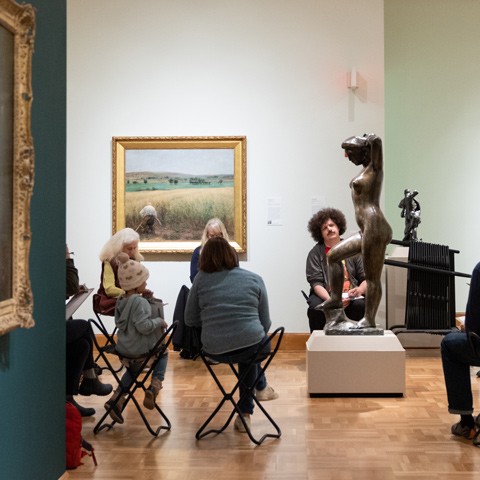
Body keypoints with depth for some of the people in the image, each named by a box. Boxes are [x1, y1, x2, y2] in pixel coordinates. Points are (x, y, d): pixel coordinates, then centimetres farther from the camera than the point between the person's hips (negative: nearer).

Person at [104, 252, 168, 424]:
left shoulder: (120, 300, 6)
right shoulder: (140, 302, -21)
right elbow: (144, 326, -27)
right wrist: (159, 321, -12)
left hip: (122, 347, 7)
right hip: (141, 348, -7)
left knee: (134, 368, 31)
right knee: (163, 354, 21)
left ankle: (117, 397, 14)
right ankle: (155, 383, -3)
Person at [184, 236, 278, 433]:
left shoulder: (201, 279, 4)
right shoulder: (254, 279, 5)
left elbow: (190, 320, 9)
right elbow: (265, 322, 7)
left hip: (215, 351, 1)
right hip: (253, 348, -1)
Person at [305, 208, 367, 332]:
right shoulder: (315, 254, 3)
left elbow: (366, 278, 7)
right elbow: (316, 283, -7)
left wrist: (360, 290, -18)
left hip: (351, 296, 1)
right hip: (325, 295, -1)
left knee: (360, 305, -32)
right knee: (315, 308, -33)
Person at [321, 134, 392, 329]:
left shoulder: (375, 167, -5)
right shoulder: (366, 169, 20)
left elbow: (376, 140, -22)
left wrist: (365, 141, -4)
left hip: (374, 228, -11)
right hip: (366, 231, 11)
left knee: (372, 277, -4)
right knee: (334, 255, 19)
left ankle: (369, 321, 4)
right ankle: (335, 303, 21)